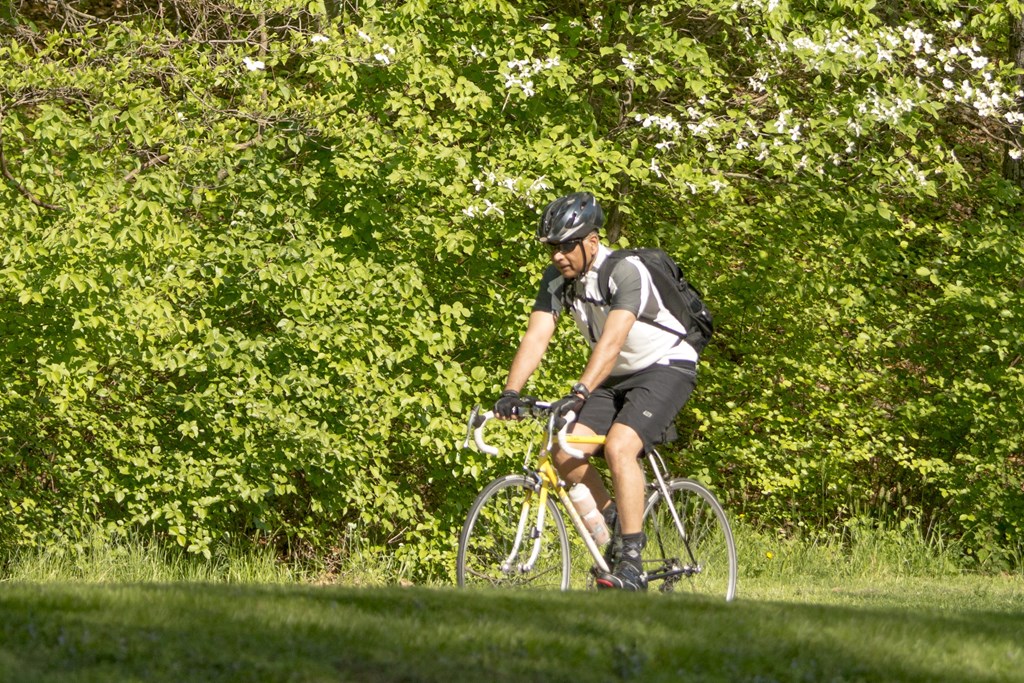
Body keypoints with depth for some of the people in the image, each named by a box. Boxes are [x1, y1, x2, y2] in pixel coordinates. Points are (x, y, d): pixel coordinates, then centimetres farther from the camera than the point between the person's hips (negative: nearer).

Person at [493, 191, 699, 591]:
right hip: (615, 377, 7)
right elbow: (536, 337, -16)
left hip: (666, 367, -7)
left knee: (618, 447, -28)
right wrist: (511, 392, -31)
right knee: (564, 453, -12)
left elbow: (612, 340, -38)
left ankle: (631, 564, -25)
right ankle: (616, 523, 12)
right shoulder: (557, 279, -7)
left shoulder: (625, 273, -26)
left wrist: (580, 393, -50)